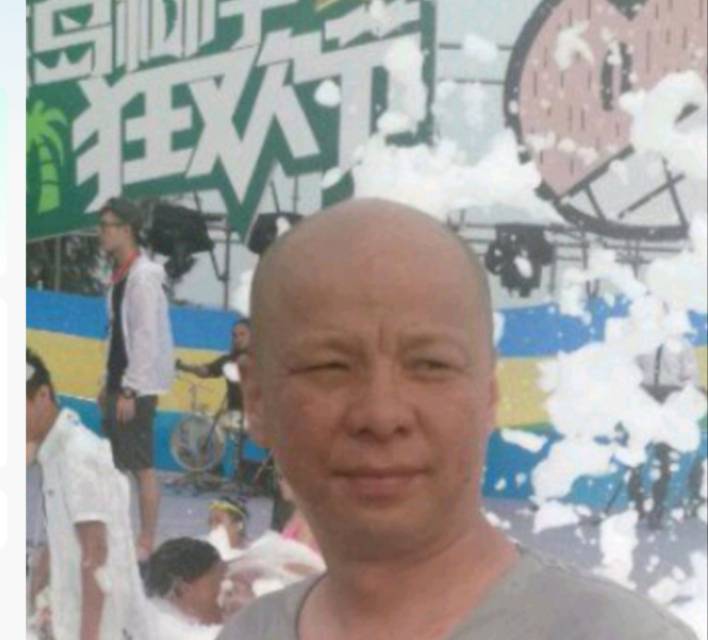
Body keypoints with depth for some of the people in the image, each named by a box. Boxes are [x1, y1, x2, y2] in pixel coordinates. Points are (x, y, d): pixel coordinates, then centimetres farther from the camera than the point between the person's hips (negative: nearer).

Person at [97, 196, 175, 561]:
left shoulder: (143, 276, -14)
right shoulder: (120, 275, 14)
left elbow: (146, 337, -19)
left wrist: (130, 390, -21)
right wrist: (109, 384, 18)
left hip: (137, 388, -9)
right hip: (120, 384, 9)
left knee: (142, 467, -6)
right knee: (114, 464, 12)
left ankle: (145, 545, -3)